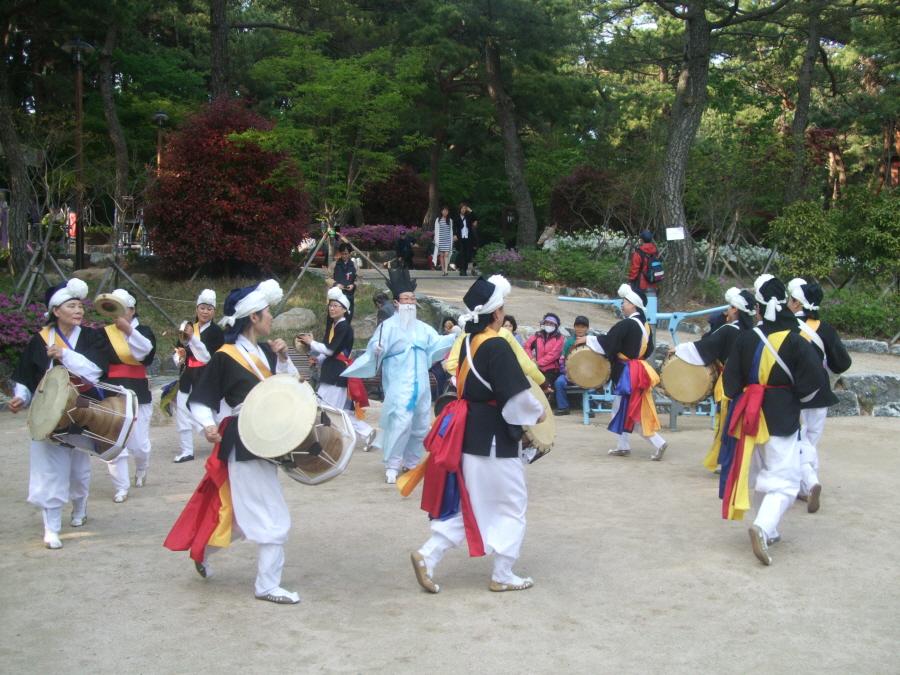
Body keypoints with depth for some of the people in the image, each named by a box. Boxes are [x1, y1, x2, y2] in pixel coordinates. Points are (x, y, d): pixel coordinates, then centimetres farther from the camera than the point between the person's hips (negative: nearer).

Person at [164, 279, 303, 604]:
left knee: (241, 513, 19)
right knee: (273, 518, -5)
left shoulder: (265, 351, 7)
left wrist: (283, 358, 0)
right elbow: (199, 400, -11)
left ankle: (201, 552, 39)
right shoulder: (225, 357, -14)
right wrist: (208, 425, -30)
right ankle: (267, 586, 8)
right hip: (243, 446, -8)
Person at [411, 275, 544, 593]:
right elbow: (516, 396, -20)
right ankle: (503, 576, 15)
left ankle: (428, 555, 5)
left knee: (467, 503, 16)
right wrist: (537, 413, -2)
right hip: (495, 439, -8)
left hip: (470, 433, 8)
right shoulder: (497, 347, -19)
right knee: (512, 506, 8)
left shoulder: (468, 342, 5)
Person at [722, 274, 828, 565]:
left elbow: (731, 378, 1)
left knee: (761, 474, 20)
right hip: (782, 418, -4)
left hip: (751, 416, 4)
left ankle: (768, 531, 26)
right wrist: (797, 397, 7)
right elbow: (814, 381, -11)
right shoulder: (795, 342, -11)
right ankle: (763, 527, -24)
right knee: (784, 479, -2)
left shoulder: (746, 338, -3)